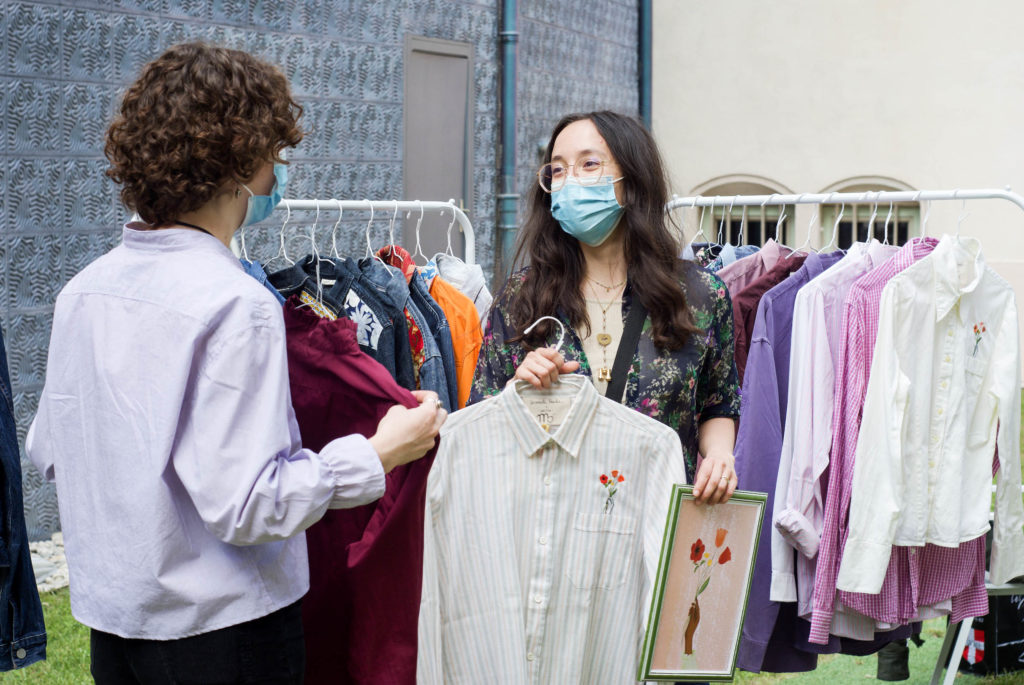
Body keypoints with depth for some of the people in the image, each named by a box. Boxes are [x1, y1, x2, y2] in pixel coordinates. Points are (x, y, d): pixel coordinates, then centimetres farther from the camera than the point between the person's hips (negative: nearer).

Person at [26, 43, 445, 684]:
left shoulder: (81, 291, 1)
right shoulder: (237, 305, -22)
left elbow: (51, 453, 10)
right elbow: (245, 506, -25)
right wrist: (378, 453, -15)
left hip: (111, 612, 7)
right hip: (220, 627, -7)